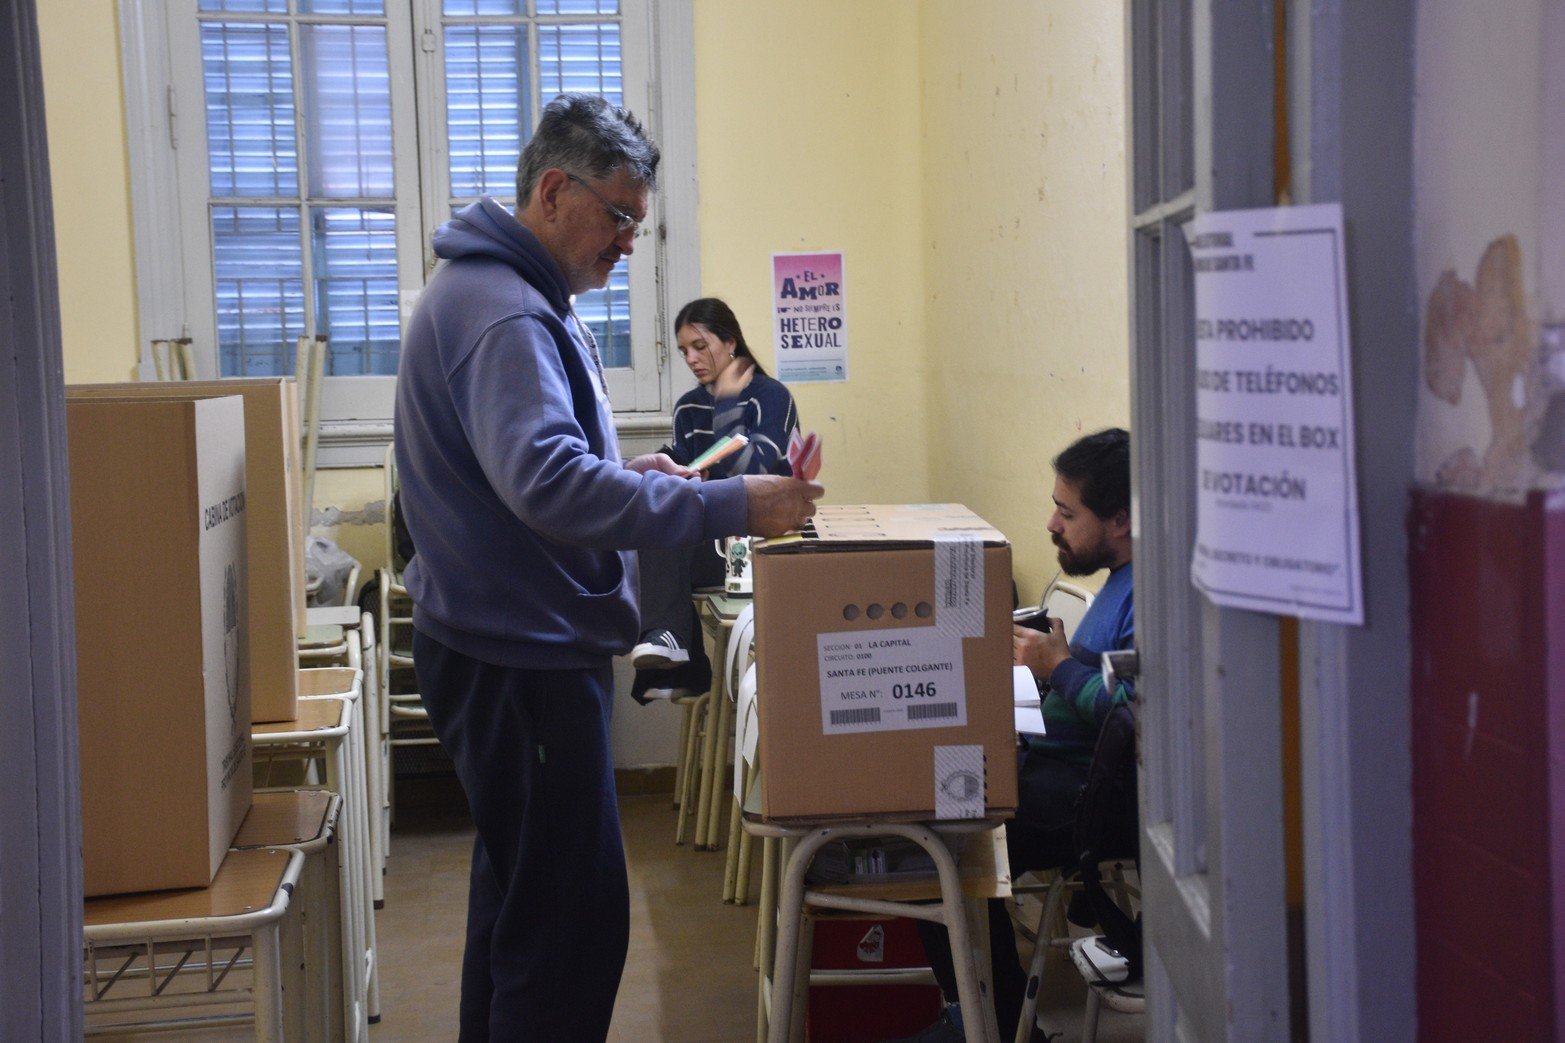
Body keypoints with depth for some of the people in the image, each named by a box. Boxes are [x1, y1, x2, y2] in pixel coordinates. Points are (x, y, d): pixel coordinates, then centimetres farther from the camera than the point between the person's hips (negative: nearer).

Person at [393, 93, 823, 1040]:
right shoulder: (499, 312, -20)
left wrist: (626, 471, 10)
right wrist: (726, 507, -32)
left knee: (518, 893, 21)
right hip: (522, 661, -12)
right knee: (573, 925, -8)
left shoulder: (520, 299, 15)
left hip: (523, 650, 12)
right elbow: (547, 483, -33)